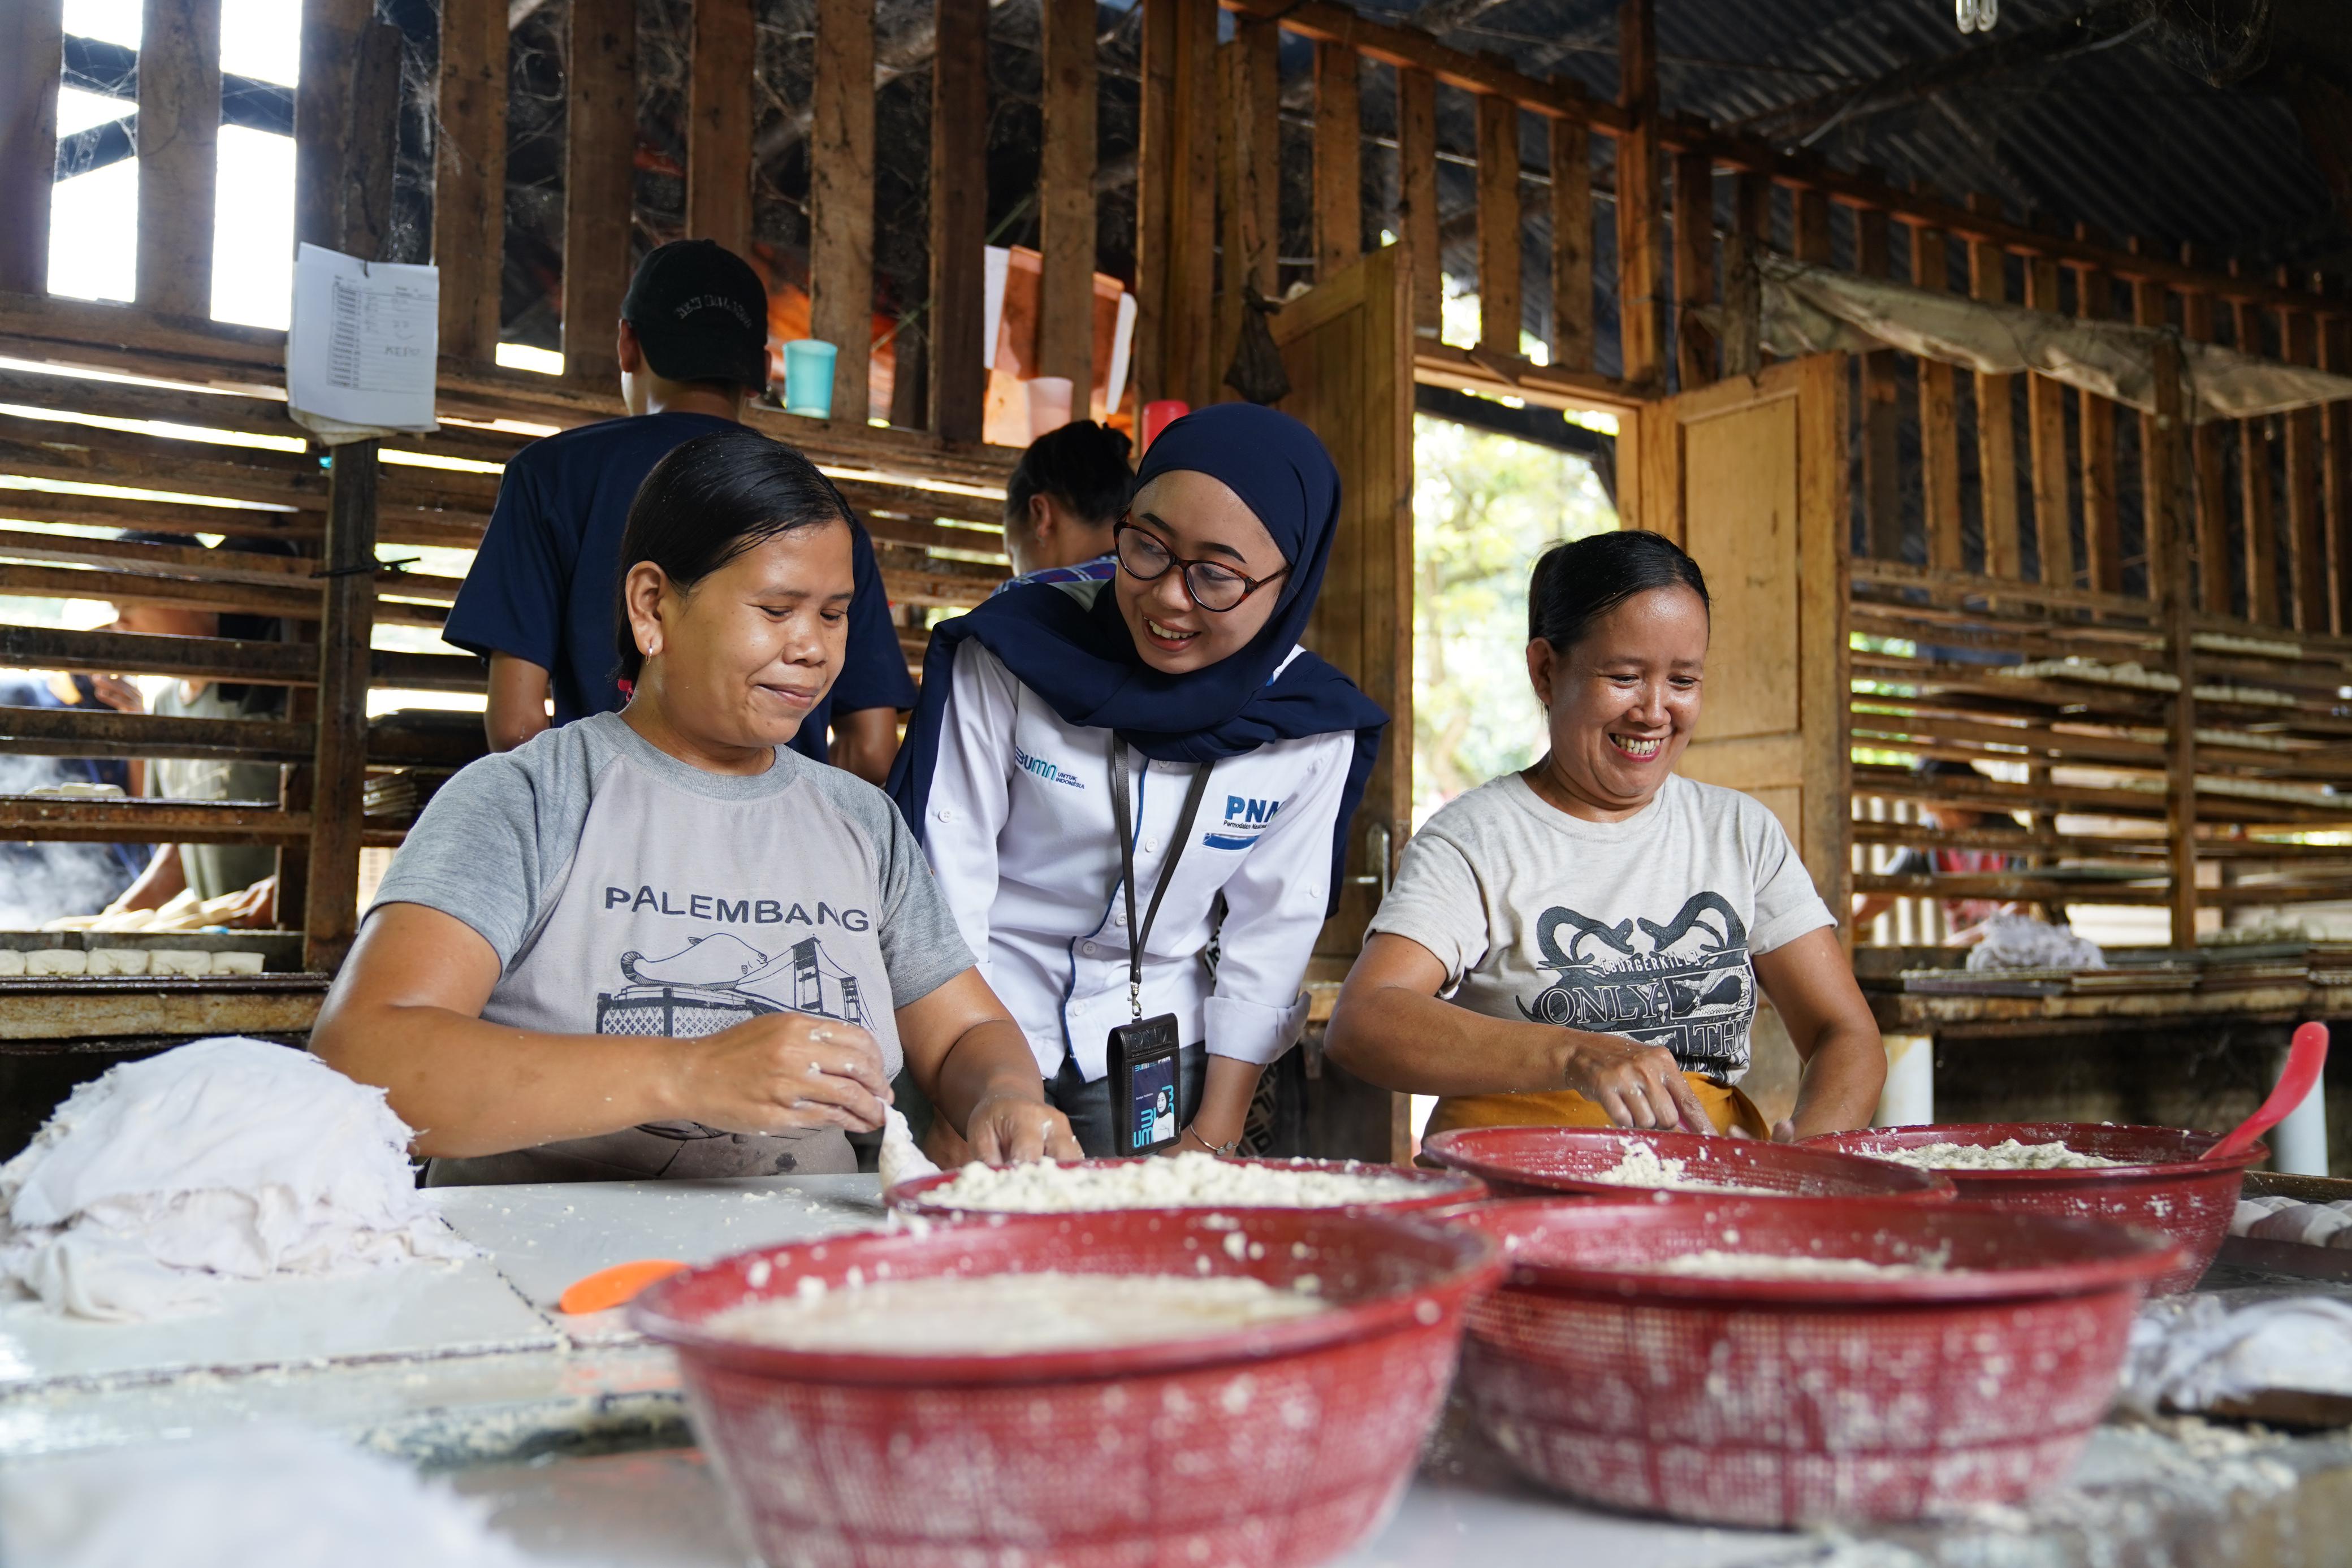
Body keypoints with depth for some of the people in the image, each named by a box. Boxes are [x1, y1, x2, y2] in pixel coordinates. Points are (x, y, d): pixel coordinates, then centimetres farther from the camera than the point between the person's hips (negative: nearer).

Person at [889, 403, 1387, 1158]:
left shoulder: (1312, 728, -9)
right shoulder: (1013, 651, -16)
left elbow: (1271, 933, -1)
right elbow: (944, 881, -13)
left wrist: (1216, 1134, -3)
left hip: (1156, 1050, 2)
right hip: (984, 1028, -1)